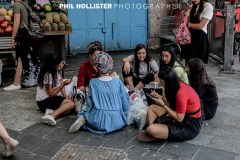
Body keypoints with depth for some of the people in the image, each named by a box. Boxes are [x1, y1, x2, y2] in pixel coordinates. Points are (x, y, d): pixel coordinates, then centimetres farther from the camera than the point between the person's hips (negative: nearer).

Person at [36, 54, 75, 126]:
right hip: (44, 101, -8)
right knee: (71, 103, -26)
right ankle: (52, 116, -40)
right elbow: (51, 94, -19)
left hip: (53, 98, 8)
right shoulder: (48, 75, -20)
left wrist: (66, 97, -4)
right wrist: (63, 84, -24)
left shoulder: (58, 71, 4)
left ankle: (52, 111, -23)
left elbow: (61, 84, 9)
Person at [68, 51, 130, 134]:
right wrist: (122, 117, 19)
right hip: (117, 122, -2)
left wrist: (88, 117, 19)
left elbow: (89, 104, 2)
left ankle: (83, 120, -3)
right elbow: (125, 103, 3)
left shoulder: (93, 82, -1)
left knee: (84, 114, 33)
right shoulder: (118, 81, 0)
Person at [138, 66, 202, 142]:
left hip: (189, 127, -10)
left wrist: (162, 104, -18)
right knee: (151, 108, 11)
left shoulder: (181, 93, -29)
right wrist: (161, 97, -3)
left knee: (151, 130, -25)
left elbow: (179, 118, -23)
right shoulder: (179, 85, -4)